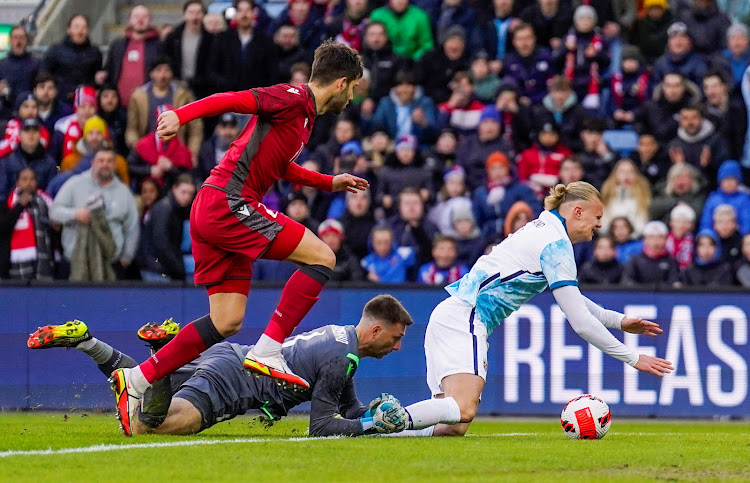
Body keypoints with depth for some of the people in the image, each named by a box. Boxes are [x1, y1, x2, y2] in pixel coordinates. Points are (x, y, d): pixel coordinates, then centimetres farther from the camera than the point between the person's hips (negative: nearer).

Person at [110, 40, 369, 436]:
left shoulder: (305, 116, 23)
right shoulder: (295, 98, -6)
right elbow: (232, 100, -18)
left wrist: (329, 183, 45)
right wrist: (181, 115, -31)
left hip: (215, 213, 10)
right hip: (227, 202, -10)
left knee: (227, 322, 6)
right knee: (321, 257, -11)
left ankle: (136, 380, 7)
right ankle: (267, 352, -14)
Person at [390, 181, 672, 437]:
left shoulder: (543, 229, 19)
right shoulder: (557, 245, -10)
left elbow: (571, 298, 35)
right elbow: (580, 322, -12)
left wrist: (618, 321, 30)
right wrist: (633, 358, -6)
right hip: (464, 319, -10)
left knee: (453, 428, -2)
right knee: (462, 411, -27)